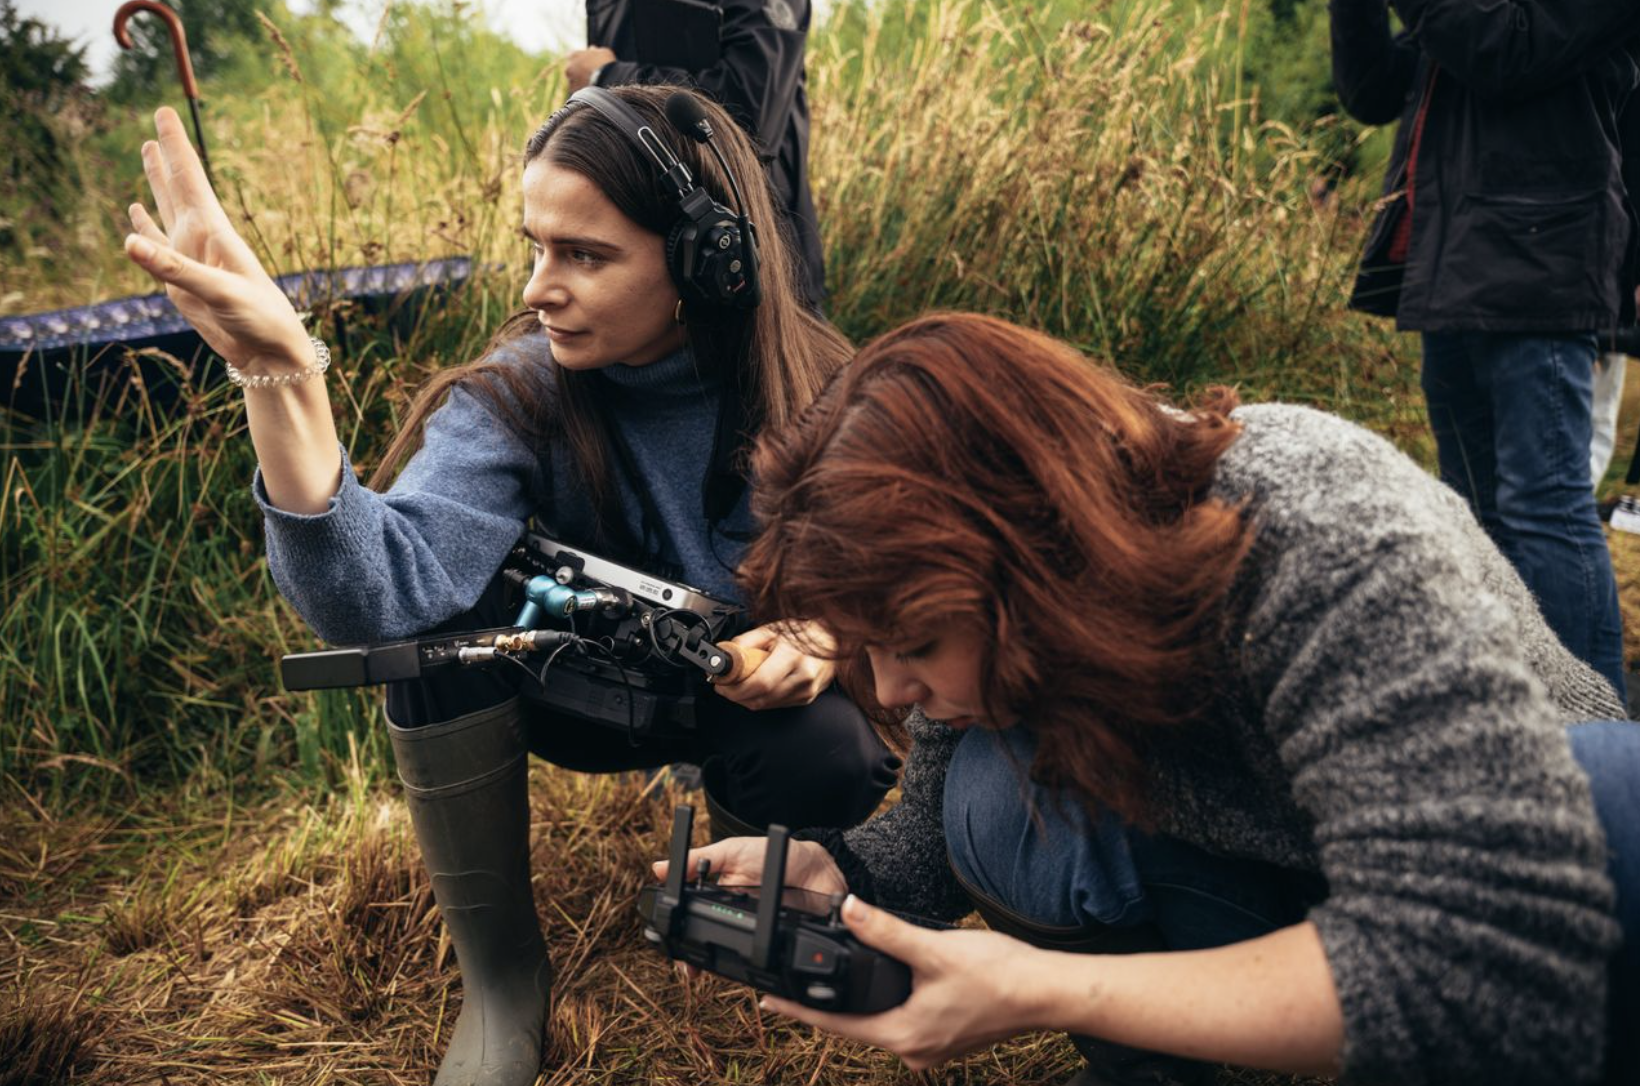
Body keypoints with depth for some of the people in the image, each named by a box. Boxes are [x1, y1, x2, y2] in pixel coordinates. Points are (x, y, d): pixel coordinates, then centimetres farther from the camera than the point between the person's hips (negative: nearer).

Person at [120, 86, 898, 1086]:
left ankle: (742, 841, 7)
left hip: (755, 693, 0)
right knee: (441, 608, -29)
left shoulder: (818, 389, -20)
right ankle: (501, 970, -10)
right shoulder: (520, 395, -22)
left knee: (835, 760, -33)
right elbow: (377, 594, -39)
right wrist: (281, 374, -52)